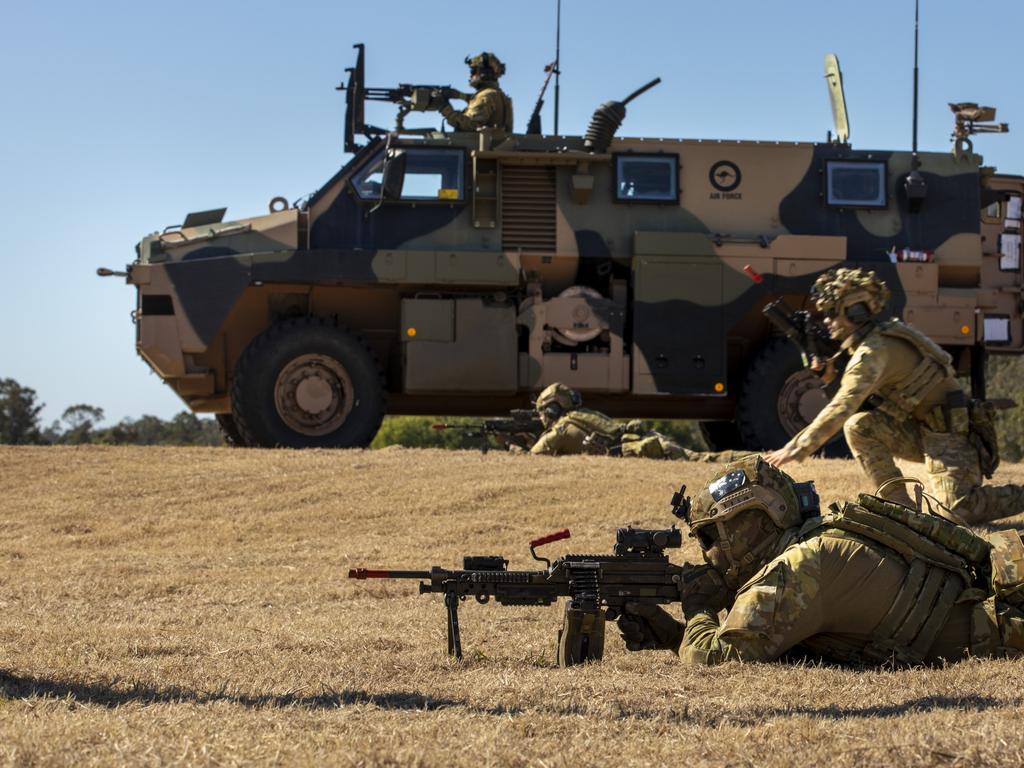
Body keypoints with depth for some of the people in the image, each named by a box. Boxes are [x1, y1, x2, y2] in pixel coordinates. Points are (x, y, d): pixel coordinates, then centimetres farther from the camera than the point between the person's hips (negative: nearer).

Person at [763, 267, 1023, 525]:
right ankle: (899, 505, -4)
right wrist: (831, 375, -3)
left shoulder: (874, 351, -21)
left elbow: (841, 409, -29)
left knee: (957, 512, -21)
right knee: (858, 427, -7)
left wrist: (795, 449, -29)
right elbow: (859, 391, 17)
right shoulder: (882, 334, 9)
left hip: (949, 430, -9)